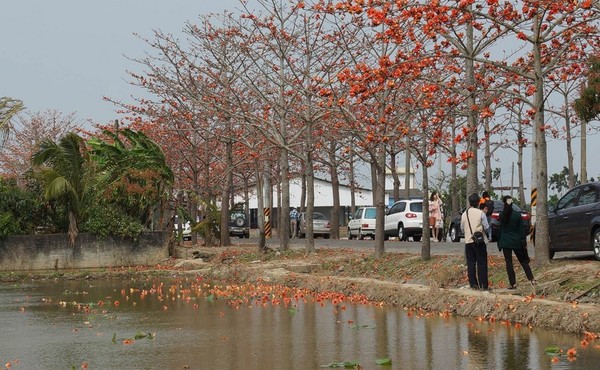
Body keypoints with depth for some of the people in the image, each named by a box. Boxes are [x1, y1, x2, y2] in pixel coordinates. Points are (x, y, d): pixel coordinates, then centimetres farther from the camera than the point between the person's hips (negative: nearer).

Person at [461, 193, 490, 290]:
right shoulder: (480, 213, -8)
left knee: (471, 263, 7)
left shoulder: (464, 214, 2)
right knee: (482, 263, 1)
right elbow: (486, 227, -5)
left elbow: (462, 228, 10)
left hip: (468, 241, 3)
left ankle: (473, 284, 7)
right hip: (479, 241, -3)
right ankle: (483, 285, 0)